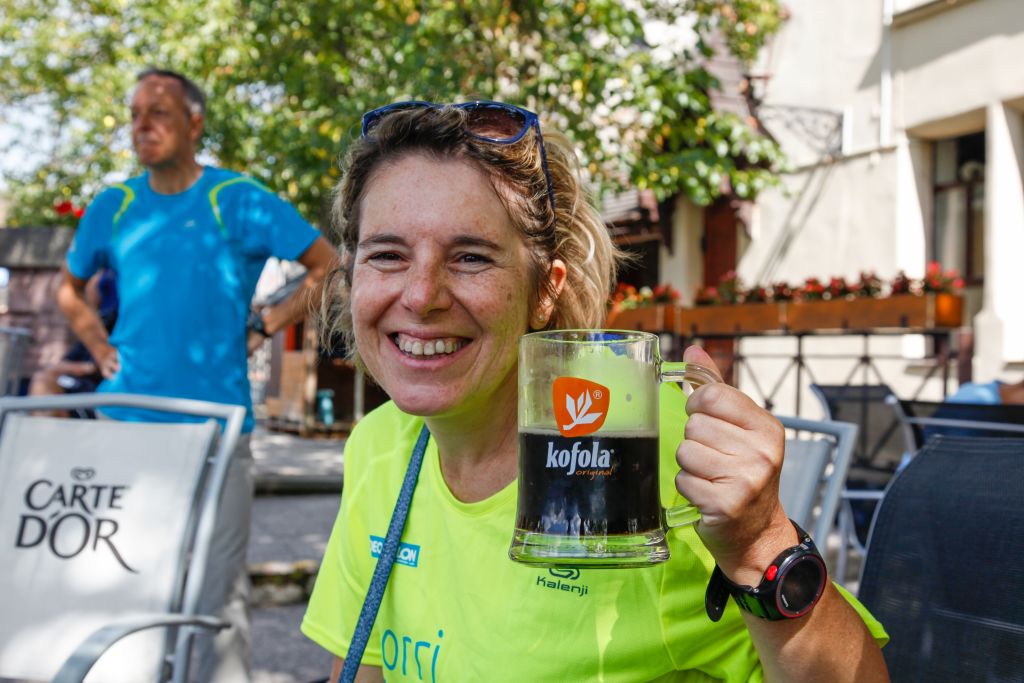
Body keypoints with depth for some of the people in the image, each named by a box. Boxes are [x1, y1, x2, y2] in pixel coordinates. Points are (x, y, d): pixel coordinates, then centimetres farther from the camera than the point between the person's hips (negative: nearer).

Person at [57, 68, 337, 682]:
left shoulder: (240, 201, -3)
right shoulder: (113, 207, 9)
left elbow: (330, 267, 0)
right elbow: (71, 289, 25)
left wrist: (264, 326, -4)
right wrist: (100, 346, 9)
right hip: (124, 418, 4)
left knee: (218, 581, 1)